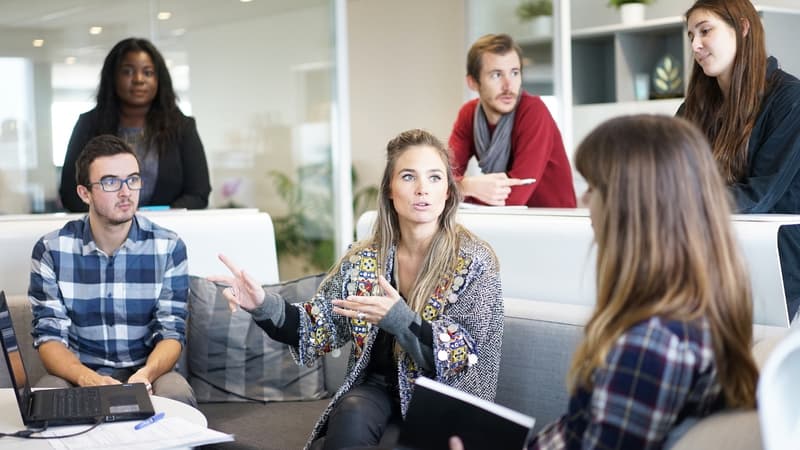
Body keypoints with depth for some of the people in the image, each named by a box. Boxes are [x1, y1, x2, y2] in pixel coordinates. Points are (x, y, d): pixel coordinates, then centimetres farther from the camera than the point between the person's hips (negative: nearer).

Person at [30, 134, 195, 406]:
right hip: (78, 373, 0)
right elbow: (49, 335, -6)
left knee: (176, 394, -32)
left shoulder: (168, 248, -3)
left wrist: (146, 374, -29)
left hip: (147, 372, 0)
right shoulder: (51, 250, -3)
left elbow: (171, 332, -5)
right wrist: (87, 378, -28)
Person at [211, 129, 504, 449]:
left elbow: (463, 358, -13)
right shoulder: (362, 260, 3)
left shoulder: (474, 262, -9)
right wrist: (263, 306, -14)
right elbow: (320, 329, 4)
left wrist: (399, 318, -28)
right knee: (351, 416, -31)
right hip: (377, 389, 3)